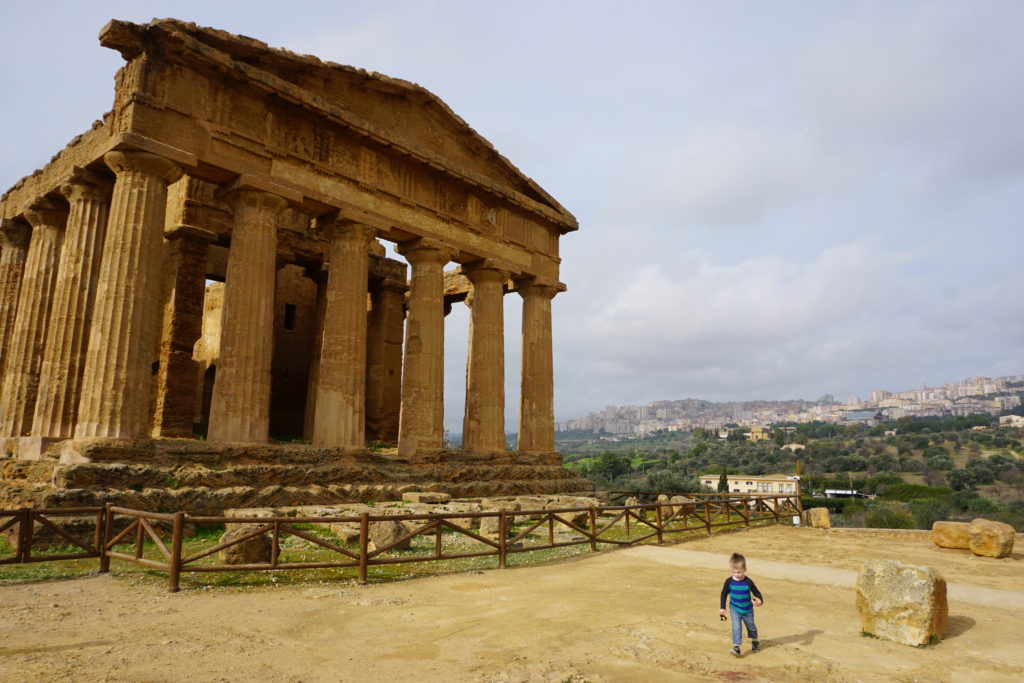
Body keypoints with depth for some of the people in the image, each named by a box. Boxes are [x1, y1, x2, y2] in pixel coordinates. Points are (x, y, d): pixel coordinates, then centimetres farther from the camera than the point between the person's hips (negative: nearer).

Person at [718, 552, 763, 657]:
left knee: (751, 627, 20)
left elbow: (756, 592, -5)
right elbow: (724, 594, -2)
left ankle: (755, 642, 47)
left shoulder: (748, 582, -18)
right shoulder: (729, 581, -14)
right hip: (735, 610, -1)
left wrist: (760, 600, -26)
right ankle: (736, 647, -13)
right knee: (736, 627, -16)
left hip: (748, 610, 1)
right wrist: (722, 608, -1)